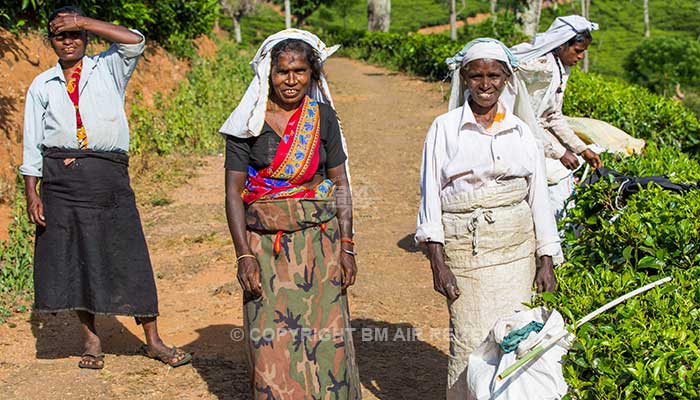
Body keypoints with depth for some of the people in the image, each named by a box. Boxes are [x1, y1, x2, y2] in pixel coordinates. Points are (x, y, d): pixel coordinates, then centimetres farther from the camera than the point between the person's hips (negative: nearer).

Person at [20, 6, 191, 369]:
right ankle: (92, 341, 18)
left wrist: (83, 21, -7)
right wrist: (32, 195, 0)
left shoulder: (107, 69, 10)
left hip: (108, 176, -1)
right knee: (72, 259, 4)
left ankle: (153, 341, 8)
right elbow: (32, 144, 9)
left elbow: (134, 41, -10)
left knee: (129, 257, -1)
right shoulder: (42, 85, 12)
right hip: (60, 180, 2)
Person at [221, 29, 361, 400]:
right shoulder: (248, 122, -3)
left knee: (326, 338, 2)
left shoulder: (322, 116, 3)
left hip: (320, 239, 1)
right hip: (266, 243, -1)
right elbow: (233, 191, -4)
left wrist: (346, 247, -2)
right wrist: (244, 255, -11)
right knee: (272, 347, 0)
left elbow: (340, 184, 4)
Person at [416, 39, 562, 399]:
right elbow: (430, 196, -2)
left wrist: (546, 262, 6)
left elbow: (538, 197, 10)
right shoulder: (444, 128, 0)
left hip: (516, 247, 3)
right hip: (464, 246, -2)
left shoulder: (520, 132, 8)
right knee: (469, 342, -4)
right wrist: (437, 264, -8)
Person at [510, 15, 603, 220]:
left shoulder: (561, 68, 5)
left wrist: (582, 149, 7)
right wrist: (559, 152, -19)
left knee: (565, 173, 3)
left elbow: (555, 117, 11)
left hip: (535, 132, 9)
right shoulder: (539, 66, -23)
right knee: (559, 174, -13)